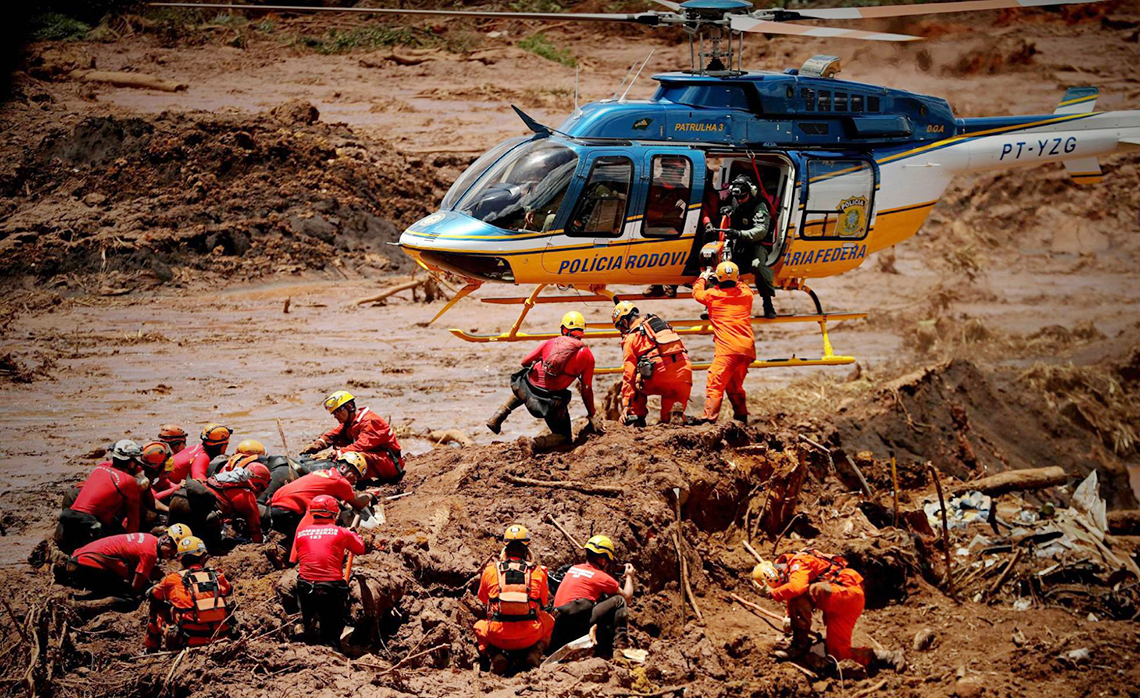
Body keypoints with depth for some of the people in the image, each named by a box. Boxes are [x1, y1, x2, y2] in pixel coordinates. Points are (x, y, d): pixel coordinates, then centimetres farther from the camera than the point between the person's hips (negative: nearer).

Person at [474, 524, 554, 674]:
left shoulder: (490, 570, 2)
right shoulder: (538, 572, 2)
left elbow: (483, 600, 20)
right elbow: (543, 602, 19)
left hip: (498, 637, 0)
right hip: (529, 637, 0)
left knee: (479, 626, 34)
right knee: (548, 620, 32)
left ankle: (495, 654, 7)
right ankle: (534, 653, 8)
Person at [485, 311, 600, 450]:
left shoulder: (551, 342, 8)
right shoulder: (587, 355, 2)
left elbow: (525, 362, 13)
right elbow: (587, 389, 5)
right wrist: (592, 415, 16)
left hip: (527, 391, 4)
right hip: (553, 402, -4)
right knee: (564, 437, 14)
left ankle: (496, 419, 26)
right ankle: (536, 443, -16)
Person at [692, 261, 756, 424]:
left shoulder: (712, 295, 2)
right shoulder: (746, 293, 11)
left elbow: (697, 292, 24)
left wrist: (703, 279, 41)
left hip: (726, 349, -5)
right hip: (747, 349, 5)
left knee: (714, 385, -9)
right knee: (734, 385, 20)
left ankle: (709, 418, -19)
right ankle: (741, 416, 22)